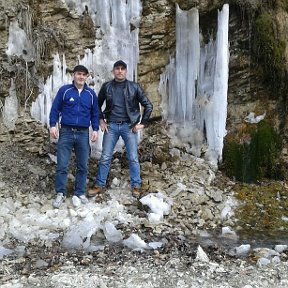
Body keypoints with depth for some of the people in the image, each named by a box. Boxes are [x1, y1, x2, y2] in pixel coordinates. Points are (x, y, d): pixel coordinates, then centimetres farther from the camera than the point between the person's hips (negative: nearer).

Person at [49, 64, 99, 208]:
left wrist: (95, 130, 5)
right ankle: (60, 193, 7)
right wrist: (53, 125, -7)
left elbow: (95, 113, 14)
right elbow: (55, 109, 3)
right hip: (66, 132, -2)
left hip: (83, 134, 3)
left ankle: (79, 193, 15)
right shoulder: (64, 90, 0)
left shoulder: (91, 93, 8)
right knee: (62, 165, -2)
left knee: (83, 166, 6)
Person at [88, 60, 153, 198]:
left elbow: (148, 105, 5)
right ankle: (99, 185, 13)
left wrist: (142, 123, -1)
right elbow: (97, 105, 17)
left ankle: (136, 186, 11)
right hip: (111, 126, 1)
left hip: (129, 126, -1)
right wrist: (101, 120, 5)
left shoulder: (134, 87, 0)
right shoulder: (106, 87, 4)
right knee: (105, 157, 2)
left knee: (133, 158, 0)